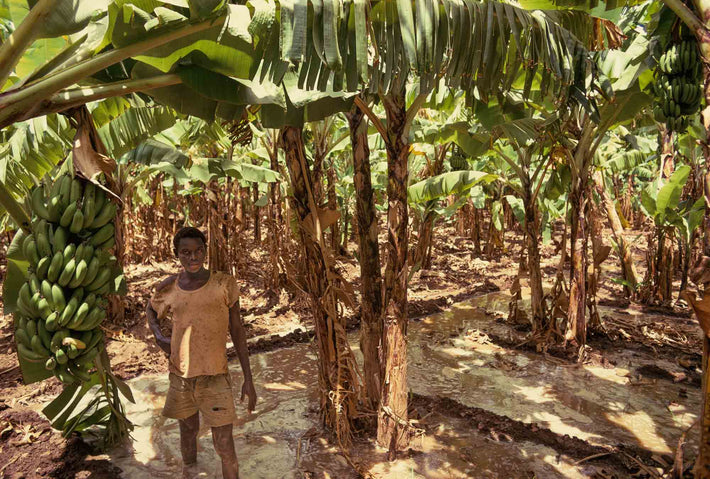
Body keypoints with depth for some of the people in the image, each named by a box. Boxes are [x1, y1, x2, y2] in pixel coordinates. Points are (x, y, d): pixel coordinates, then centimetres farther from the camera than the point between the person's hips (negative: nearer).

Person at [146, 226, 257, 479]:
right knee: (188, 431, 21)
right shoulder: (168, 288, -3)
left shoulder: (224, 284, -11)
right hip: (180, 376, 3)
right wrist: (159, 338, -2)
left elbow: (237, 329, -5)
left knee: (225, 446, -1)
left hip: (215, 377, -3)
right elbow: (150, 310, 18)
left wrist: (248, 379, -5)